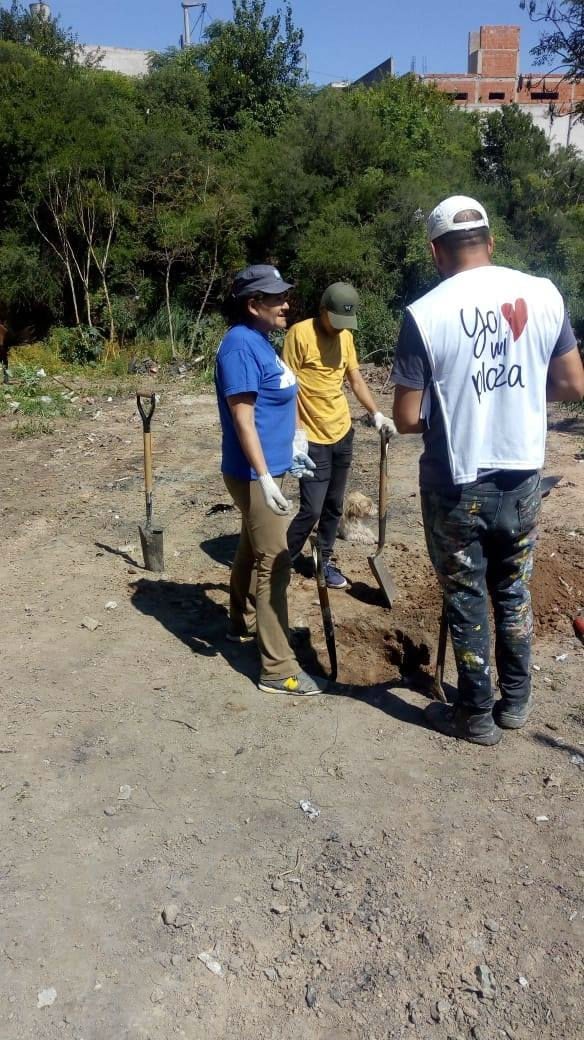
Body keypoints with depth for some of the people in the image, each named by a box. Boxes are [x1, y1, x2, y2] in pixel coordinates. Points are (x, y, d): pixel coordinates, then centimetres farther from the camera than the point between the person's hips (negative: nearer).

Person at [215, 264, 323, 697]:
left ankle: (243, 624, 42)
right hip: (255, 473, -10)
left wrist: (291, 450, 26)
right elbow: (242, 418, -24)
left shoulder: (260, 341, 12)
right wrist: (265, 478, -27)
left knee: (253, 550, 23)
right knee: (274, 564, -8)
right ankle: (278, 669, -2)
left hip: (267, 467, 10)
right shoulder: (241, 346, -19)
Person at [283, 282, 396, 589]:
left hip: (342, 433, 7)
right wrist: (296, 431, -20)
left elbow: (356, 379, 14)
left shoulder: (345, 336, 7)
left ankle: (324, 560, 27)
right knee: (312, 509, -7)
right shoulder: (300, 334, -14)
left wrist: (376, 414, 1)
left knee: (334, 506, 13)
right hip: (313, 438, -7)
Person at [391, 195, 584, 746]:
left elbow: (406, 419, -13)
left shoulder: (425, 313, -15)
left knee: (466, 598, 11)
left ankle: (476, 716, 25)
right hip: (522, 477, 4)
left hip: (456, 484, -4)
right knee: (513, 589, 21)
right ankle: (515, 702, 34)